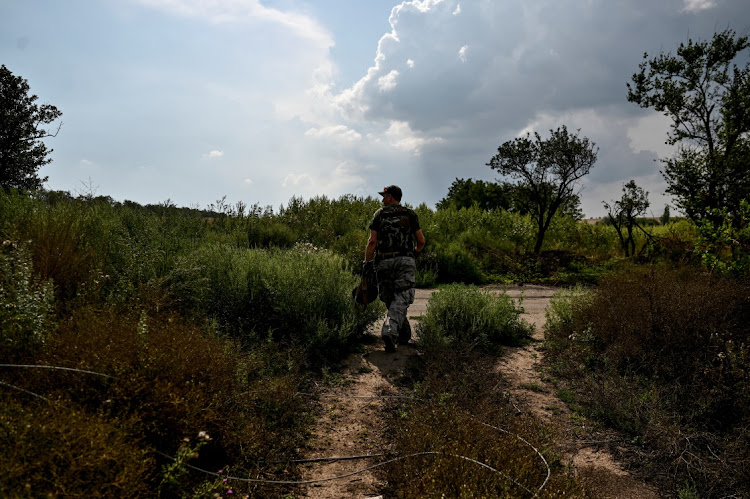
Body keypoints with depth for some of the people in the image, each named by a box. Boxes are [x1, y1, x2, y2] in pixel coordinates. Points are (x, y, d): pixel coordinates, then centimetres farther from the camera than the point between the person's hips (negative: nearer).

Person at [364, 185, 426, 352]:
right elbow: (421, 241, 7)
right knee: (401, 299, -7)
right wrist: (415, 253, 27)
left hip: (384, 262, 1)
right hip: (405, 261, 0)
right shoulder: (410, 214, 9)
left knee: (390, 300, 14)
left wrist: (367, 262, 5)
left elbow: (372, 241, -2)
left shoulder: (379, 214, 7)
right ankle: (390, 331, -28)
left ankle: (404, 334, 22)